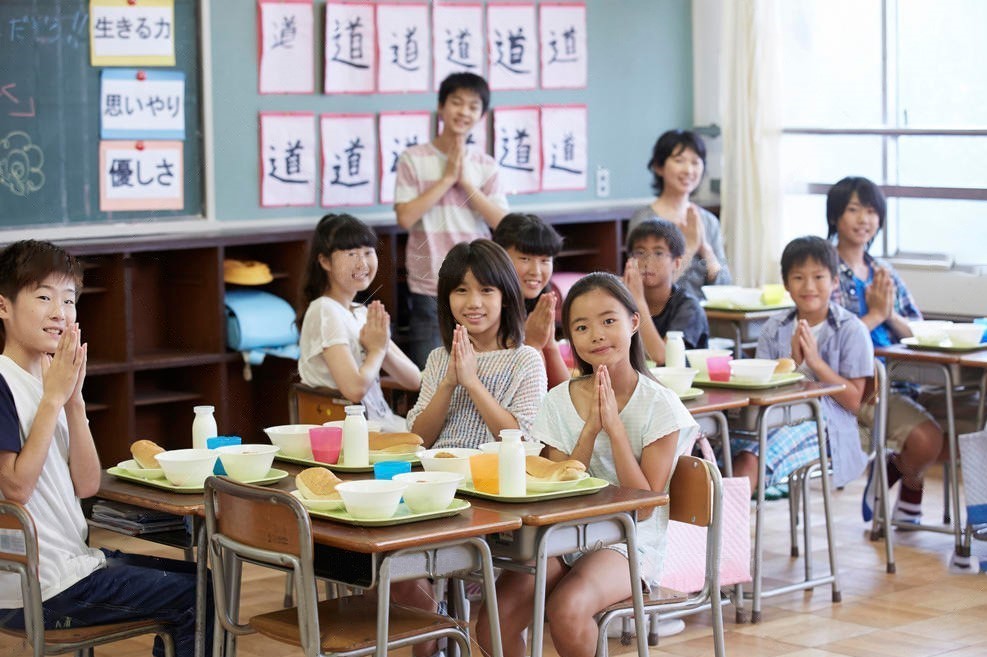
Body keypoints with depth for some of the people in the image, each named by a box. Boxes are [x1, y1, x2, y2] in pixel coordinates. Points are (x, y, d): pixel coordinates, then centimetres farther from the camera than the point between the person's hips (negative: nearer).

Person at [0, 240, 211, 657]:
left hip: (72, 558, 9)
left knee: (196, 579, 20)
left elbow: (87, 485, 4)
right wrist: (53, 398, -18)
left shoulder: (49, 379, 10)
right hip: (37, 590, -9)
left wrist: (74, 398, -6)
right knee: (201, 598, -6)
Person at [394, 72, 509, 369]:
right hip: (430, 286, -2)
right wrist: (447, 178, -10)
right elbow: (405, 217, -12)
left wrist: (465, 181, -9)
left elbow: (502, 221, -3)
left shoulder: (485, 166, 7)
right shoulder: (414, 159, -1)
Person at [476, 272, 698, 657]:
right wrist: (589, 431, -13)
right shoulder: (560, 402, 4)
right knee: (493, 625, -22)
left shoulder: (659, 405, -6)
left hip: (629, 543, -3)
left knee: (567, 610, -34)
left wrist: (615, 427, -18)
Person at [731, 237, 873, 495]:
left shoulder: (851, 330, 2)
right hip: (778, 417, 5)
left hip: (824, 424, -4)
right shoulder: (775, 328, 14)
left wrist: (815, 361, -11)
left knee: (751, 457, -33)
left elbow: (854, 401, -3)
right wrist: (792, 361, -7)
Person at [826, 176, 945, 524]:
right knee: (926, 439, -25)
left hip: (900, 378, 7)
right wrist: (875, 314, -7)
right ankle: (909, 482, 11)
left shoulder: (885, 273, 17)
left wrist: (891, 315, -4)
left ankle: (895, 469, 11)